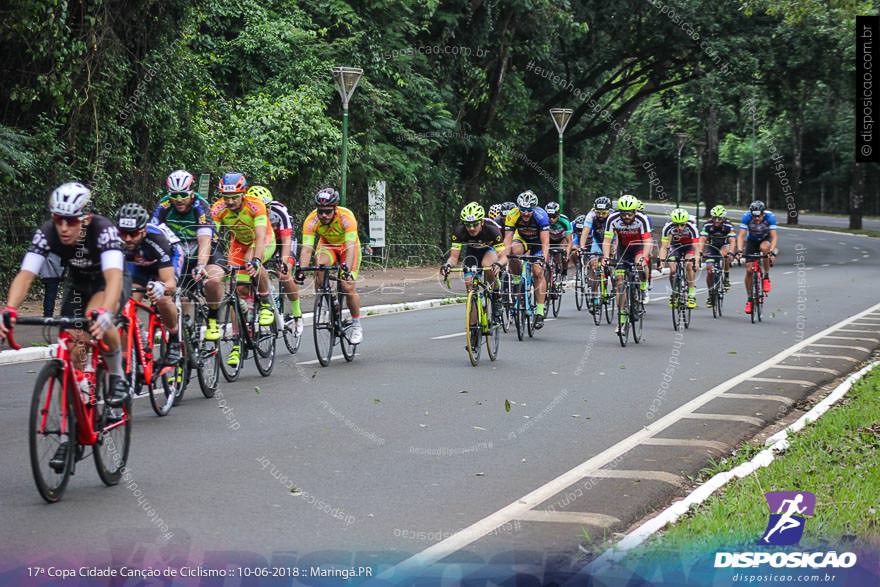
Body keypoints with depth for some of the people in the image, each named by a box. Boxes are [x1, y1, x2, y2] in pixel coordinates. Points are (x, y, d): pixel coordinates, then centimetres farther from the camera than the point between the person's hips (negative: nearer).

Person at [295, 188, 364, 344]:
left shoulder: (346, 217, -36)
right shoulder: (311, 220, -30)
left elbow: (350, 247, -44)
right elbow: (307, 248, -35)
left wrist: (347, 269, -58)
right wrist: (301, 269, -51)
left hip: (346, 246, -2)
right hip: (327, 245, 2)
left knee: (348, 286, -14)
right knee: (320, 264, -33)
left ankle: (356, 325, 5)